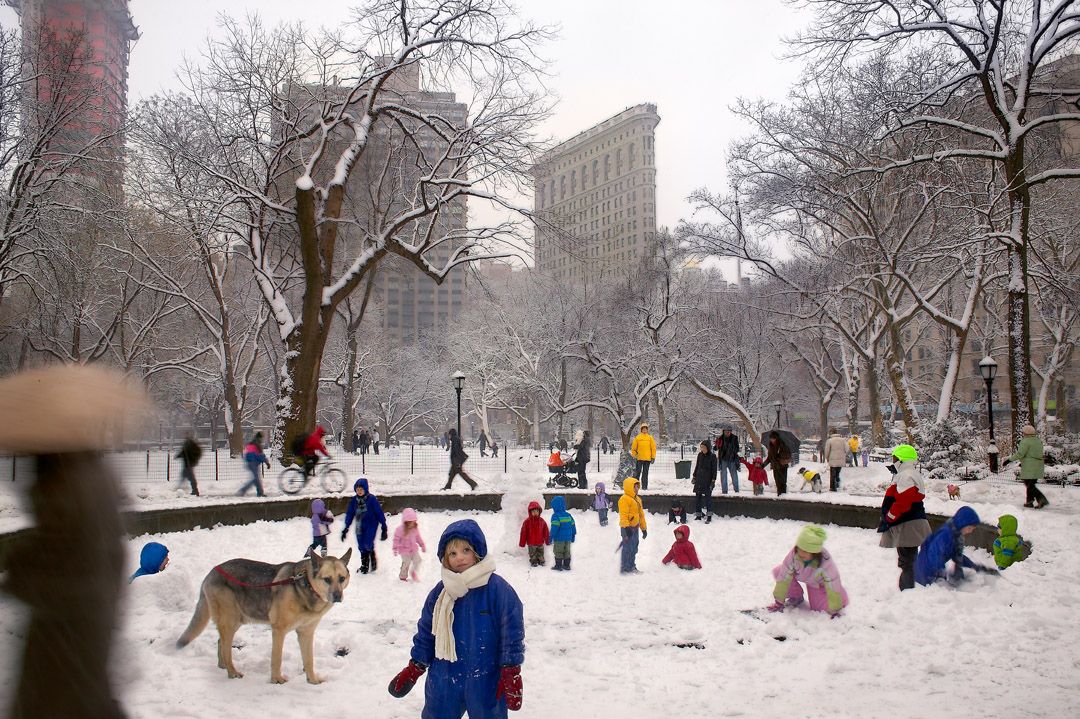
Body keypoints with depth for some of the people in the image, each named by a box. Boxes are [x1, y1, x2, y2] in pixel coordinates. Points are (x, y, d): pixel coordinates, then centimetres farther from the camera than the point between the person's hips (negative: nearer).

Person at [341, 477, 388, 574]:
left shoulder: (372, 499, -13)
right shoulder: (354, 500, 0)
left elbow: (379, 513, -8)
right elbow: (350, 514, 9)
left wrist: (384, 527, -7)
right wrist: (346, 527, 8)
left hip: (371, 525, -5)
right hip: (360, 526, 5)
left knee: (368, 544, -16)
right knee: (361, 547, 7)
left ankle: (373, 559, 12)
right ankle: (364, 565, 23)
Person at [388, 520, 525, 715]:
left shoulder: (498, 589, -14)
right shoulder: (440, 592, -1)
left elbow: (511, 632, -11)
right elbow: (426, 631, 9)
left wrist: (511, 673, -11)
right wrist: (413, 669, 13)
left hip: (486, 683, -4)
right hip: (443, 681, 4)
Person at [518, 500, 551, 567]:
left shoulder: (542, 521, -3)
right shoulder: (527, 521, -12)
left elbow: (545, 532, 5)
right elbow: (524, 533, -9)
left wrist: (547, 541, 8)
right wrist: (522, 543, -8)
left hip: (540, 542, 3)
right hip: (531, 543, -3)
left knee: (540, 553, 14)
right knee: (532, 554, 8)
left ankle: (541, 561, 29)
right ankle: (533, 562, 22)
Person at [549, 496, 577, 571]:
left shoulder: (555, 516, -14)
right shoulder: (568, 515, 6)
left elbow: (554, 527, -20)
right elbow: (573, 526, 11)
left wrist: (551, 537, -15)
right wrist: (573, 536, 20)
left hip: (559, 539, -6)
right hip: (568, 538, 6)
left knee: (558, 552, 3)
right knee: (567, 552, 14)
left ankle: (558, 565, 5)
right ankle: (566, 565, 19)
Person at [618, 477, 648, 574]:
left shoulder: (637, 499, 18)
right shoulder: (624, 499, -13)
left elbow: (641, 515, 23)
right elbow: (623, 515, -21)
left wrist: (644, 528, 23)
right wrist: (626, 527, -28)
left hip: (635, 527, 9)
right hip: (627, 528, -9)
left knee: (634, 549, 14)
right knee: (628, 548, -8)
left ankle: (632, 567, 24)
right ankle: (625, 569, -3)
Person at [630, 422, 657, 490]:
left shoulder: (650, 438, 7)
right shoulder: (637, 437, 3)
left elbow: (653, 448, 7)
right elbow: (634, 447, 6)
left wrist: (653, 457, 2)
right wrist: (633, 455, 2)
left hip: (647, 458, 1)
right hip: (639, 458, -1)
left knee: (645, 472, 6)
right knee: (638, 471, -1)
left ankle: (644, 486, 10)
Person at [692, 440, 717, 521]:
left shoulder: (712, 456, -7)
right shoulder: (700, 455, 6)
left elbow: (714, 470, -6)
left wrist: (713, 480, -10)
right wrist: (694, 476, 15)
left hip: (707, 480, -5)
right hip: (699, 479, 5)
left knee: (707, 497, -7)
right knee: (698, 496, 7)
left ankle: (709, 516, -1)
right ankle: (699, 514, 16)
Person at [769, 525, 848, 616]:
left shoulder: (826, 562, -42)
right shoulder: (794, 554, -38)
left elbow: (833, 588, -33)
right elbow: (784, 578, -30)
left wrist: (834, 611, -26)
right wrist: (779, 602, -25)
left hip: (818, 583, -2)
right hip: (799, 575, 2)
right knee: (778, 571, -22)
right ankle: (796, 597, 4)